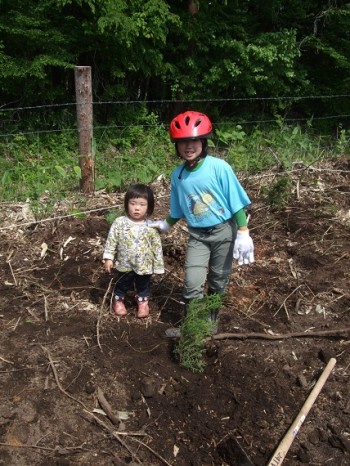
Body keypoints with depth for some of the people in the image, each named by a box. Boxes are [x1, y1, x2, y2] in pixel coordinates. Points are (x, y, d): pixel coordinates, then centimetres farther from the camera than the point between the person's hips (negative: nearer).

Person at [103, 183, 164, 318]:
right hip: (125, 264, 0)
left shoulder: (151, 227, -14)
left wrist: (158, 266, -4)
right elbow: (111, 240, -6)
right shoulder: (119, 222, -14)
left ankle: (143, 302, 48)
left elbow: (157, 247, -7)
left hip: (145, 266, 0)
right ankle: (118, 300, 49)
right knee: (122, 285, 23)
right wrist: (108, 257, -9)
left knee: (143, 286, 22)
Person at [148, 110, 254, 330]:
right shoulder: (178, 175, -3)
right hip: (197, 235, 2)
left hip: (224, 231, -2)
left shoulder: (219, 167, -17)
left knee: (218, 282, 13)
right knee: (192, 283, -9)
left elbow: (237, 202, -12)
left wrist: (243, 233, -14)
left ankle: (211, 320, 35)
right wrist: (166, 225, 27)